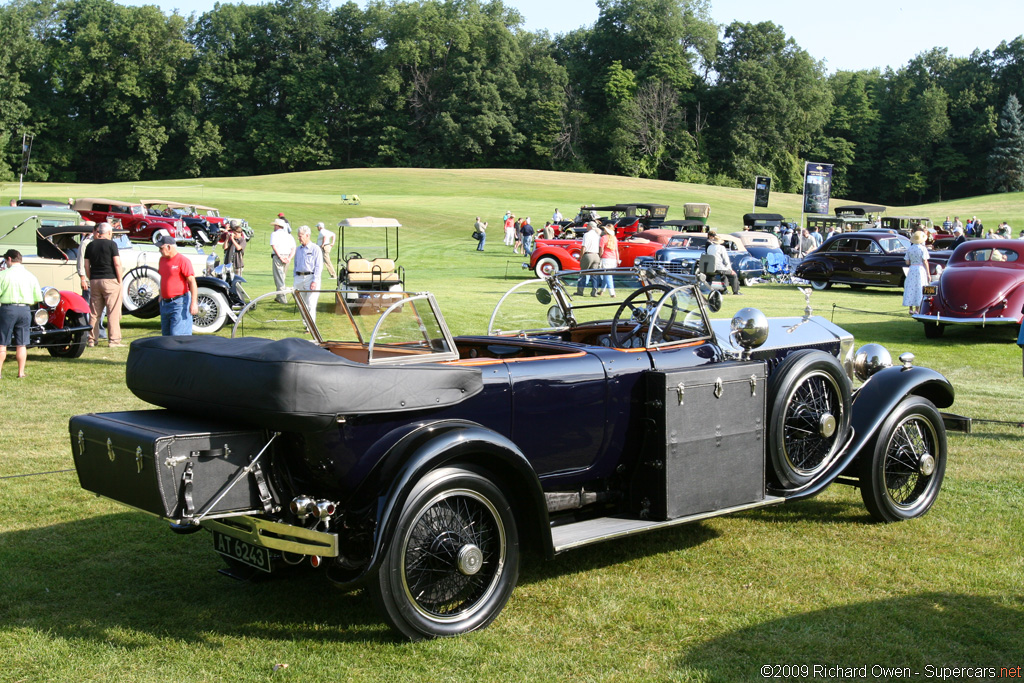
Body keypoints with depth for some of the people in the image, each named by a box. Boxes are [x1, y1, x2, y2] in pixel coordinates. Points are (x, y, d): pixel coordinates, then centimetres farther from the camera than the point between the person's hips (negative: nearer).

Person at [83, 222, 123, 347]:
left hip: (94, 281, 5)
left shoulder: (90, 245, 11)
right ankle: (113, 340, -5)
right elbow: (117, 264, -11)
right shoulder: (111, 244, -5)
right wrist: (120, 280, -4)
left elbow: (87, 266, 11)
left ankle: (92, 340, 11)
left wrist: (90, 280, 19)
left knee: (94, 312, 9)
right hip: (110, 280, -5)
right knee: (113, 312, -3)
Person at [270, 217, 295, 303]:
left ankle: (282, 298, -9)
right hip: (287, 257, 6)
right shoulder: (289, 236, 17)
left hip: (277, 256, -6)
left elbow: (274, 246, -13)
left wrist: (280, 257, -16)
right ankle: (279, 297, 25)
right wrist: (289, 258, -5)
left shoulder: (274, 234, 1)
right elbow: (294, 248, 6)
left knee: (278, 277, -3)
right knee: (282, 276, 18)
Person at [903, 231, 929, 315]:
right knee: (919, 289, 0)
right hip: (921, 270, -3)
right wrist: (928, 274, -6)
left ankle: (911, 309, 9)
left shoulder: (909, 249, 4)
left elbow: (907, 262, 2)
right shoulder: (923, 249, -7)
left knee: (911, 289, 8)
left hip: (912, 270, 3)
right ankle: (917, 310, -1)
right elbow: (925, 262, -10)